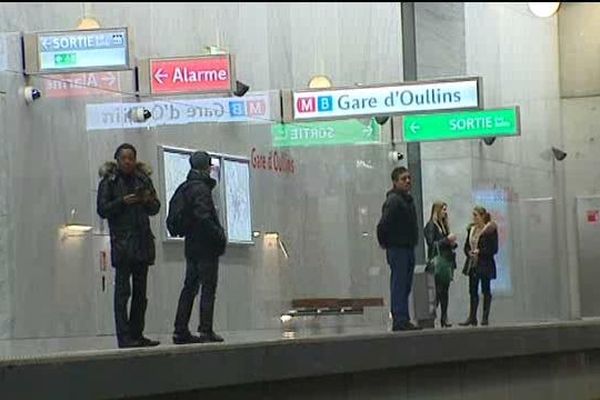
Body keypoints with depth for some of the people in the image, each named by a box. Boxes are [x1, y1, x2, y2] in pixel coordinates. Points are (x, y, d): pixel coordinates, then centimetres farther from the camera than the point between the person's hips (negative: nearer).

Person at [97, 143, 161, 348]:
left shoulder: (143, 179, 14)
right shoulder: (109, 181, 2)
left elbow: (155, 208, 14)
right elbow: (102, 210, -5)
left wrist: (149, 201, -7)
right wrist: (123, 202, -17)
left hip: (143, 240, 5)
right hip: (121, 241, -5)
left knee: (140, 291, 7)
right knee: (122, 290, -9)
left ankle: (137, 335, 12)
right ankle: (124, 337, -11)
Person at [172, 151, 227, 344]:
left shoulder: (186, 187, 13)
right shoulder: (201, 188, -14)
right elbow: (203, 217, -23)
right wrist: (220, 236, -14)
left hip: (191, 246, 8)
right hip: (206, 246, -8)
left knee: (189, 287, 11)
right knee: (208, 288, -4)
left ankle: (181, 331, 10)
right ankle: (206, 331, -5)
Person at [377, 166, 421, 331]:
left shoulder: (408, 200, 16)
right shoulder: (393, 200, -14)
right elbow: (383, 225, -21)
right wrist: (385, 243, -10)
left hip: (409, 248, 9)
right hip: (397, 249, -9)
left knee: (405, 287, 10)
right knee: (399, 285, -9)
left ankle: (401, 320, 14)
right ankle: (400, 320, -10)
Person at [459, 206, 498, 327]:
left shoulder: (490, 230, -8)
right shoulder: (471, 229, 10)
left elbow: (494, 249, -10)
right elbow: (466, 246, 15)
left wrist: (480, 251, -18)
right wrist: (469, 252, -6)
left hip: (485, 264, -6)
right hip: (472, 264, 6)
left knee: (485, 290, 1)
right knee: (473, 291, 6)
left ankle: (485, 317, 6)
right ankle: (472, 317, 10)